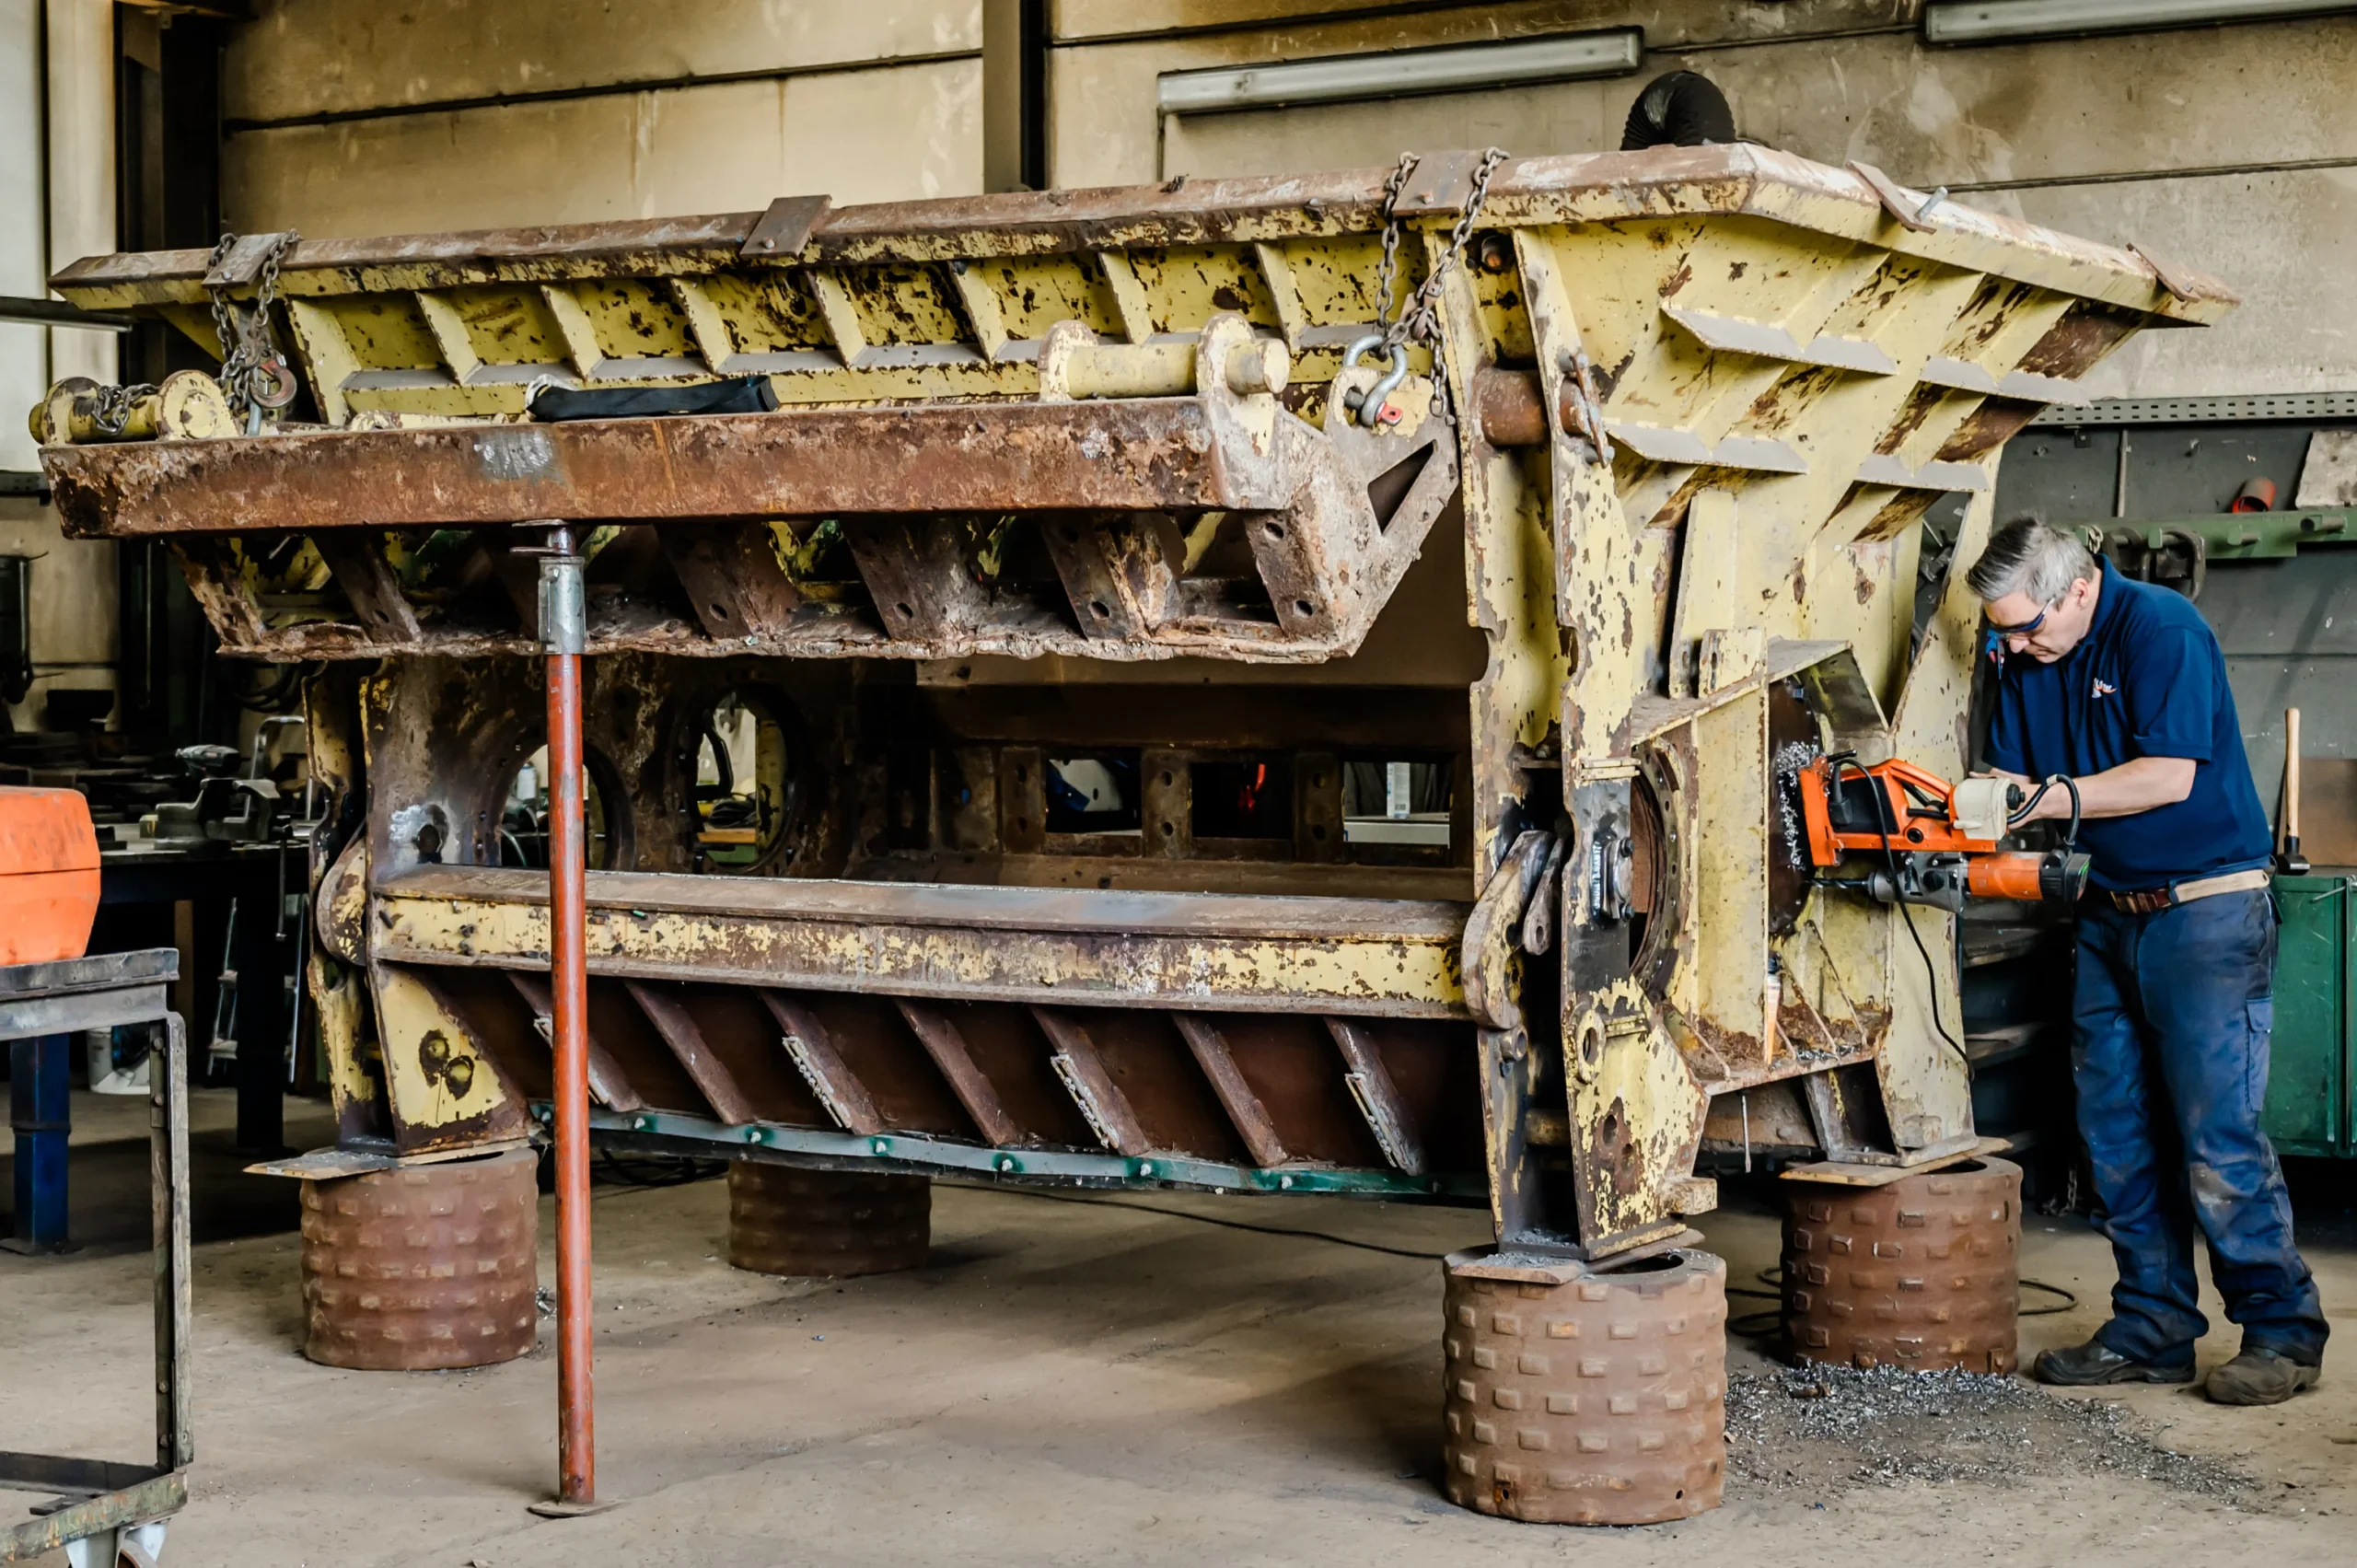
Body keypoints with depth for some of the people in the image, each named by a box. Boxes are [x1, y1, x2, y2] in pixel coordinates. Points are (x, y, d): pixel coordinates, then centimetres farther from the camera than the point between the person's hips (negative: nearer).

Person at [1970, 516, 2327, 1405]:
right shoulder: (2028, 658, 8)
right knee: (2117, 1135, 8)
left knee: (2216, 1137, -8)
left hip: (2205, 910, -8)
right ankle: (2152, 1330, 17)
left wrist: (2050, 798, -21)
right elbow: (2010, 781, 11)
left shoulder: (2160, 628, -14)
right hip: (2109, 914, 8)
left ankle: (2281, 1332, 3)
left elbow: (2170, 775, -21)